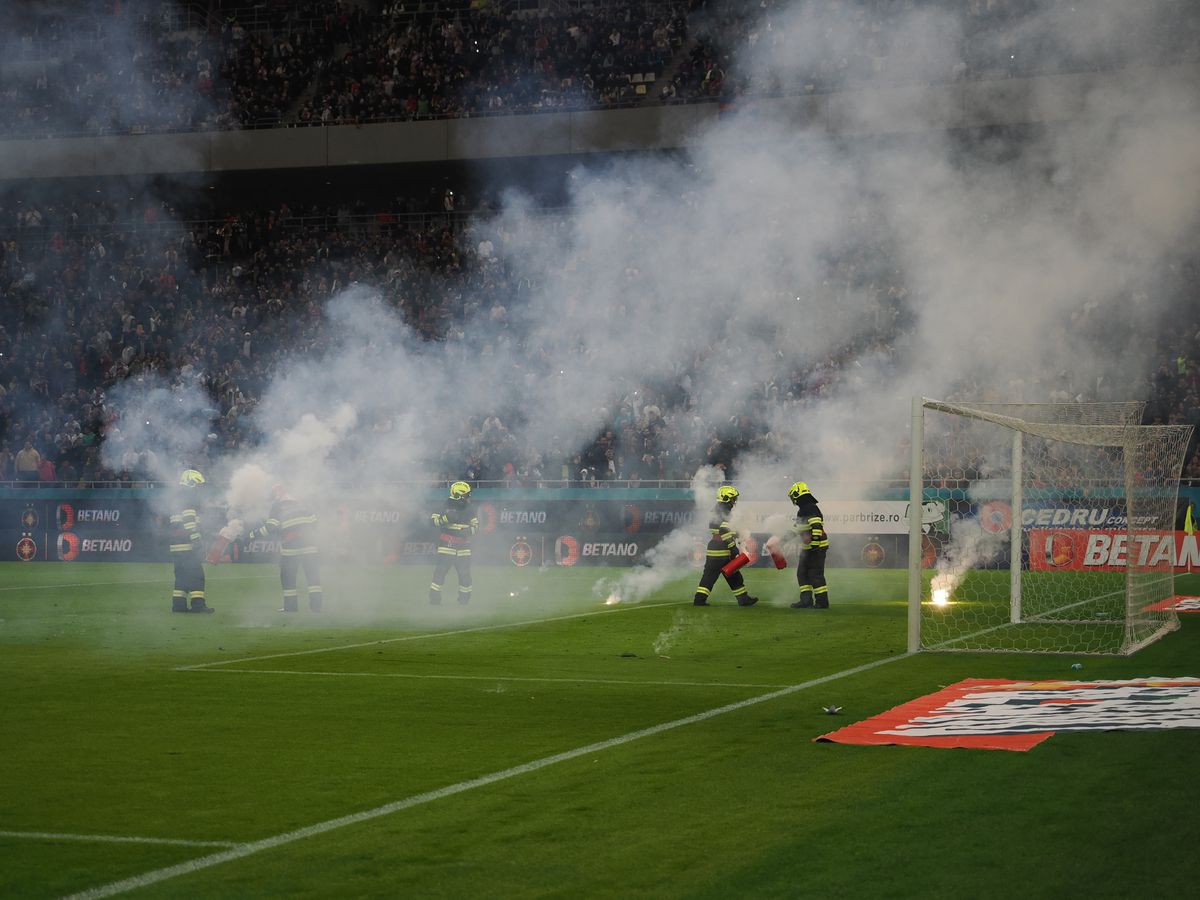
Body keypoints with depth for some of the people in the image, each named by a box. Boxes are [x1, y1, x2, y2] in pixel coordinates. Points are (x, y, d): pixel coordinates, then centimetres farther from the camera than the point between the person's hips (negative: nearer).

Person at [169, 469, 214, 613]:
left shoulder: (177, 497, 23)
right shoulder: (188, 497, -8)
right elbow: (189, 519, -19)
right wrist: (196, 537, -22)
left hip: (176, 543, 10)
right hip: (187, 542, -10)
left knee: (182, 574, 11)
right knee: (196, 573, -8)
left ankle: (178, 604, 9)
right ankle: (197, 603, -11)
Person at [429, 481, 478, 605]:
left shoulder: (469, 511, 9)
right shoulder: (446, 508, -3)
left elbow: (476, 525, 10)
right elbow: (434, 521, -6)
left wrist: (468, 531, -11)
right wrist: (446, 517, -22)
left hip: (463, 547, 4)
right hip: (446, 546, -3)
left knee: (465, 573, 2)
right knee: (440, 571, -7)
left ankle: (464, 598, 15)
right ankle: (434, 597, -1)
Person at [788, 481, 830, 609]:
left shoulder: (811, 508, -16)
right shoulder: (802, 510, 17)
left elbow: (817, 527, -25)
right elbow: (798, 529, 29)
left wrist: (814, 543, -29)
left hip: (817, 547, -11)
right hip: (807, 548, 11)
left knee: (815, 575, -8)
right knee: (802, 573, 11)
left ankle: (822, 602, -4)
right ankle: (806, 600, 12)